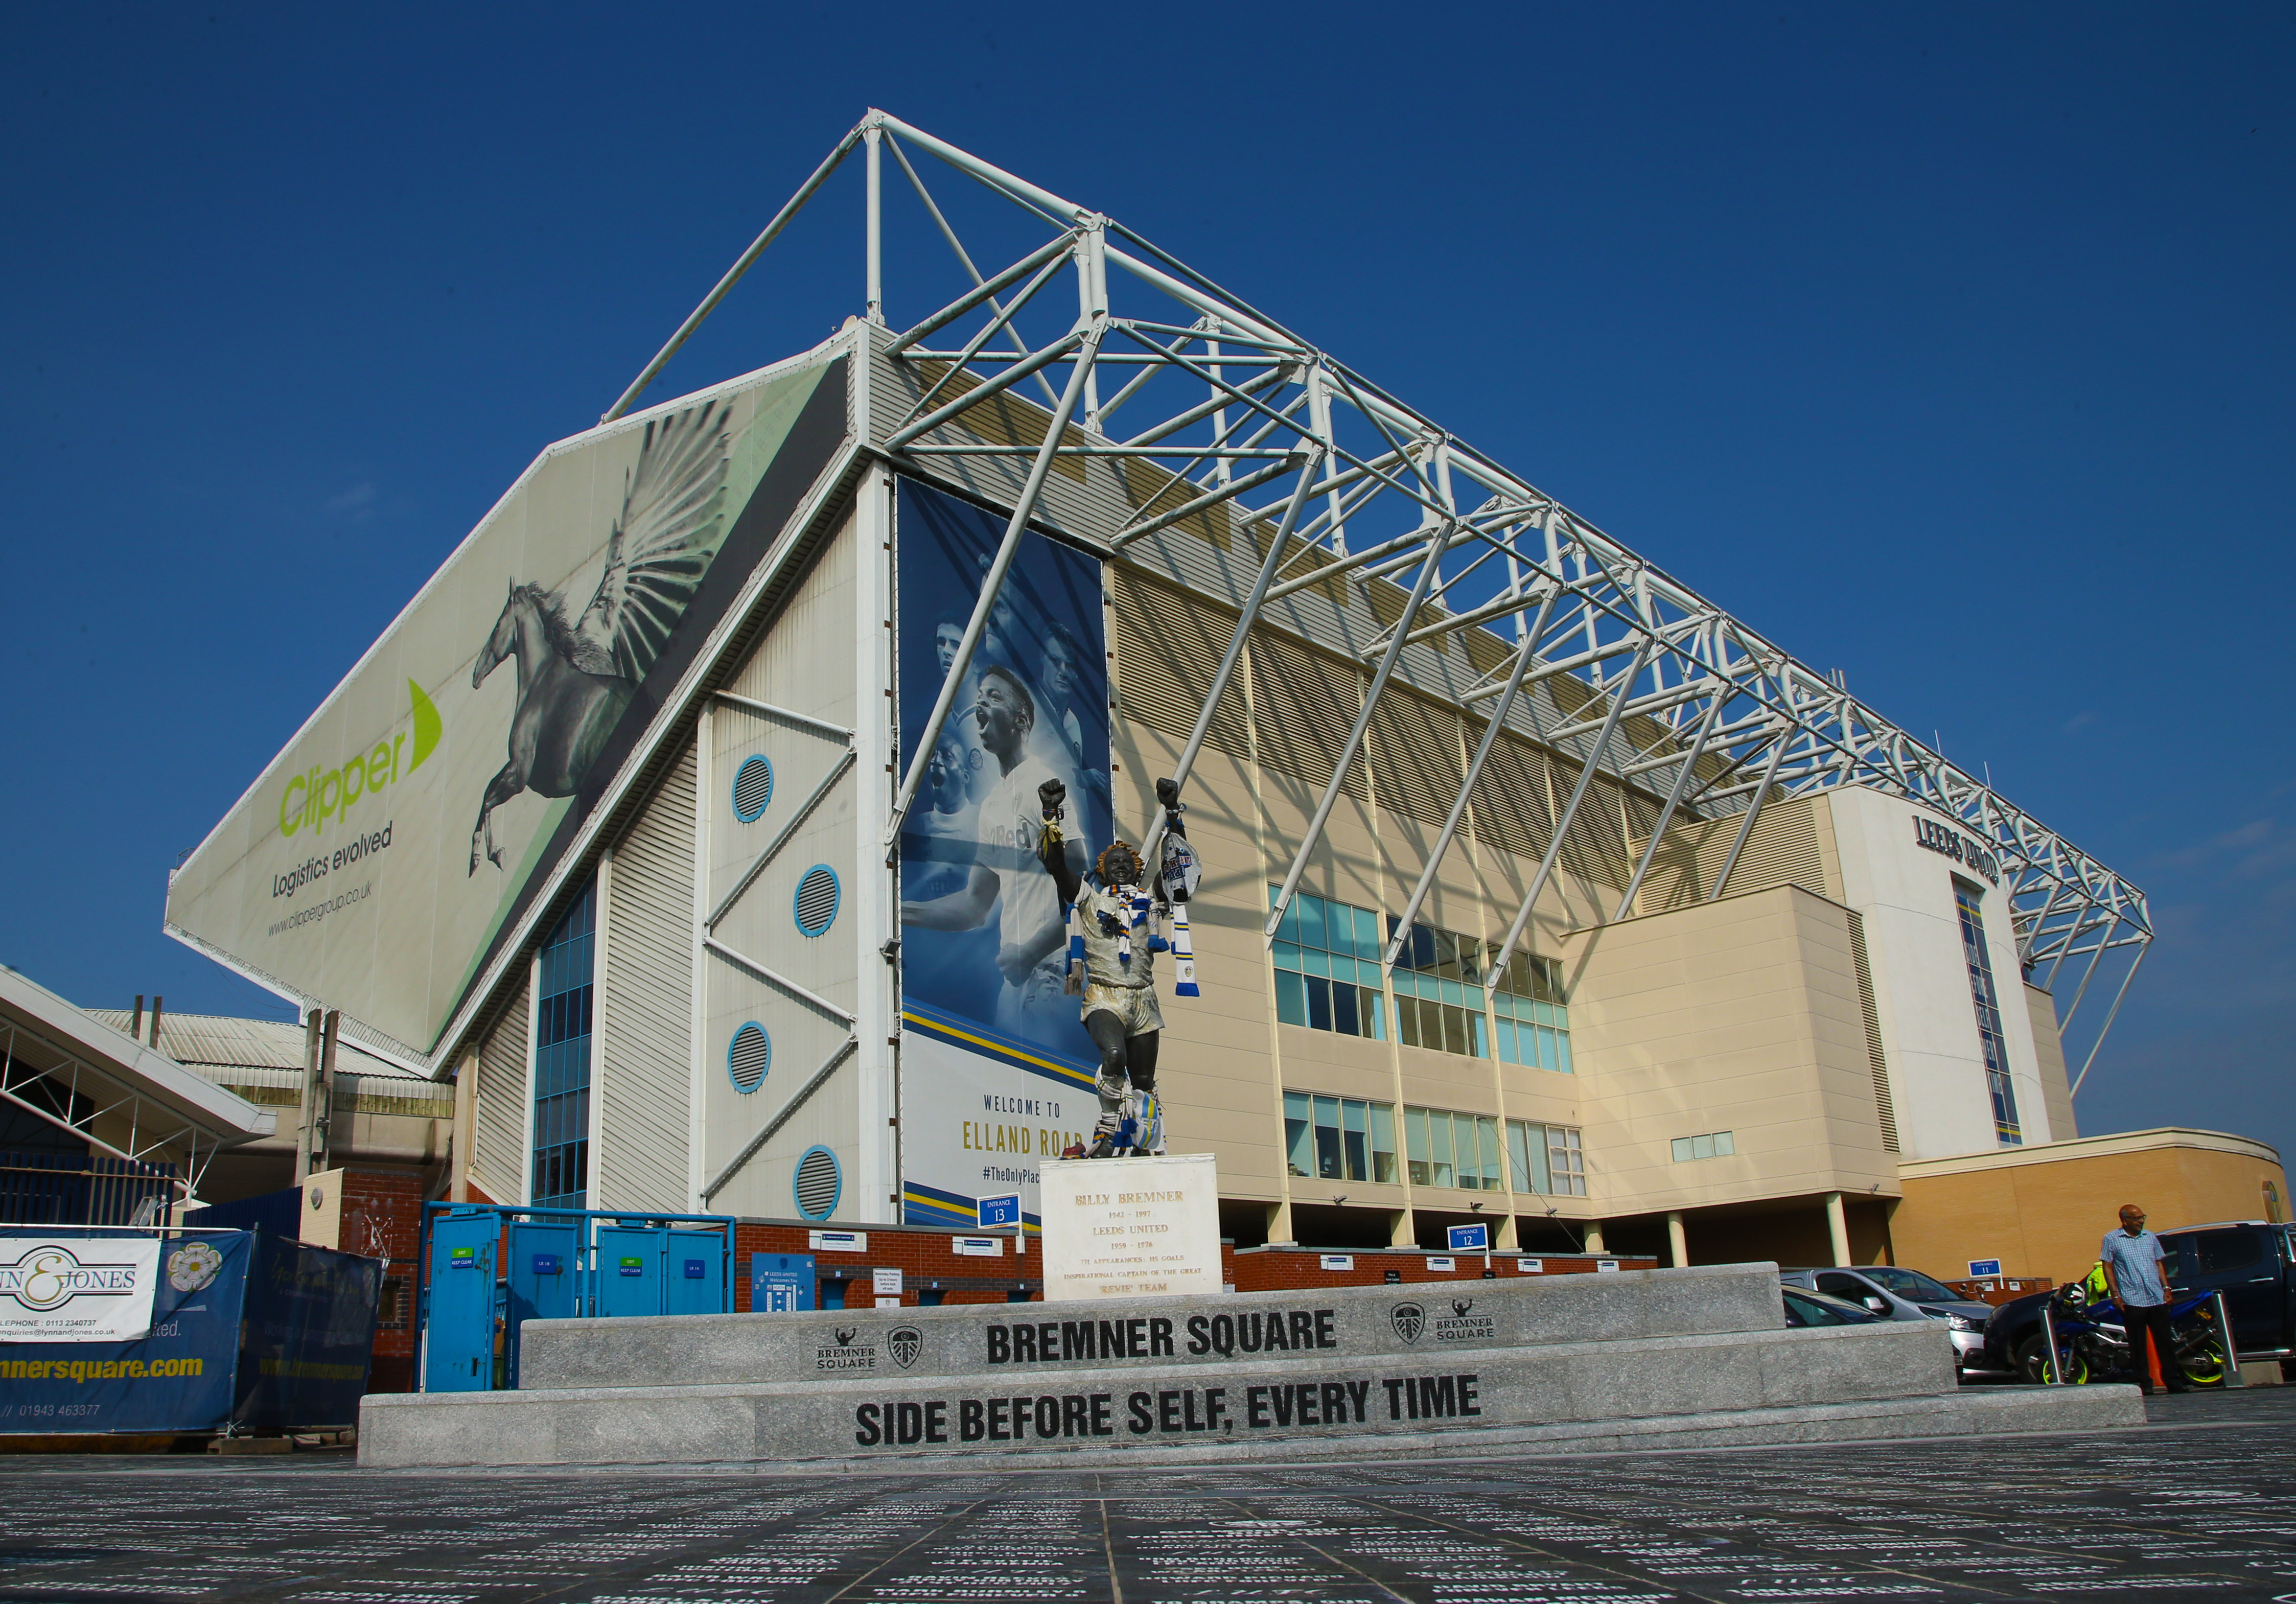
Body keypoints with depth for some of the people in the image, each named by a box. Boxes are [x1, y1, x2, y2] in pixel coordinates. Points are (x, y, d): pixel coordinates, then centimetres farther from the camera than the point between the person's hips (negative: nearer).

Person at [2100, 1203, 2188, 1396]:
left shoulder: (2150, 1237, 13)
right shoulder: (2112, 1239, -1)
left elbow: (2159, 1264, 20)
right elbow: (2108, 1267, -1)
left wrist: (2166, 1288, 10)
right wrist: (2116, 1294, -7)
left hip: (2158, 1299, 4)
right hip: (2132, 1300, -4)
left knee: (2166, 1342, 6)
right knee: (2138, 1345, 0)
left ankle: (2173, 1380, 14)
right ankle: (2144, 1383, 6)